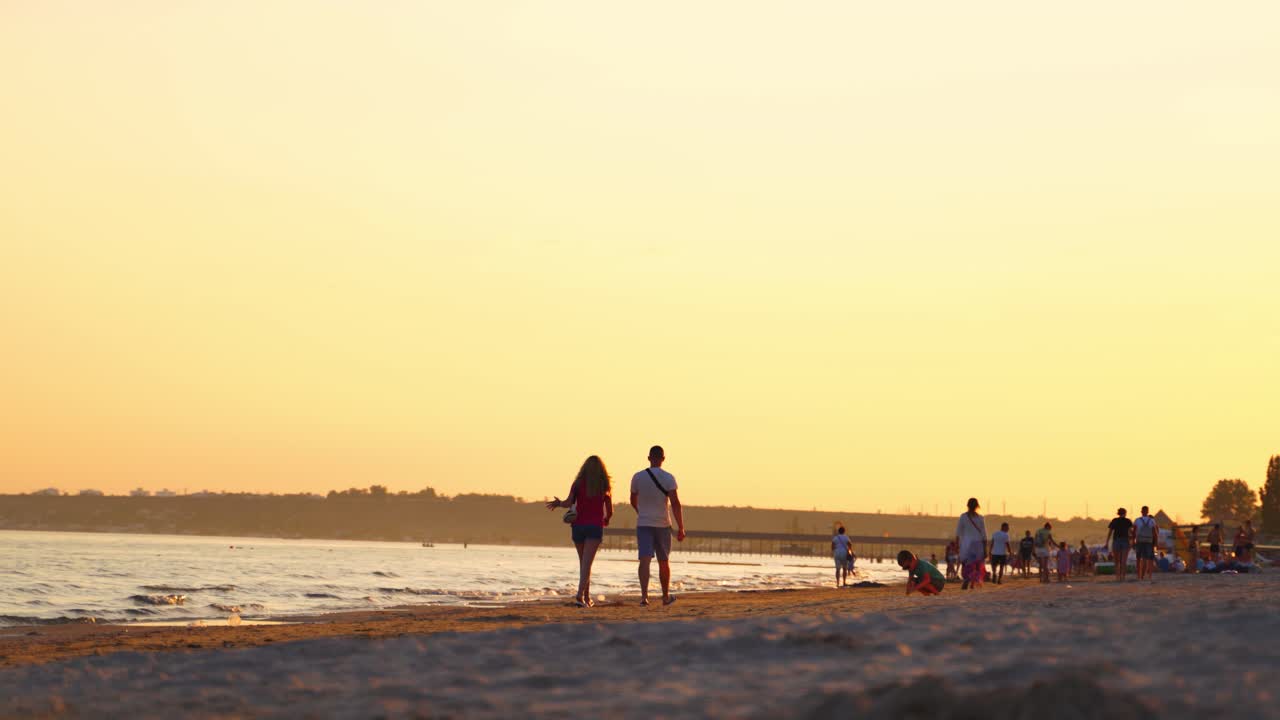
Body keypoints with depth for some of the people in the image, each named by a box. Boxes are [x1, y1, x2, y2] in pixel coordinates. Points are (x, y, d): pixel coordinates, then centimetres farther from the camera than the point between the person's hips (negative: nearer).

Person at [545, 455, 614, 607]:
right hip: (595, 526, -2)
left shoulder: (578, 484, 3)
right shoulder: (604, 486, 3)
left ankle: (587, 598, 21)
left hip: (579, 525, 2)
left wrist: (558, 503, 10)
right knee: (587, 563, -10)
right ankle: (580, 595, -27)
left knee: (583, 563, 16)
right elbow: (610, 511, 7)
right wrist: (605, 520, 29)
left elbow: (569, 503, -11)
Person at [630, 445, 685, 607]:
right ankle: (666, 596, 27)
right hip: (662, 525, -1)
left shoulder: (638, 477, 1)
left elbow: (633, 501, 16)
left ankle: (644, 595, -26)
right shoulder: (668, 478, -6)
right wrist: (681, 528, -8)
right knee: (664, 563, 14)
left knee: (645, 560, -9)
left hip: (643, 524, 1)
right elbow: (675, 504, -13)